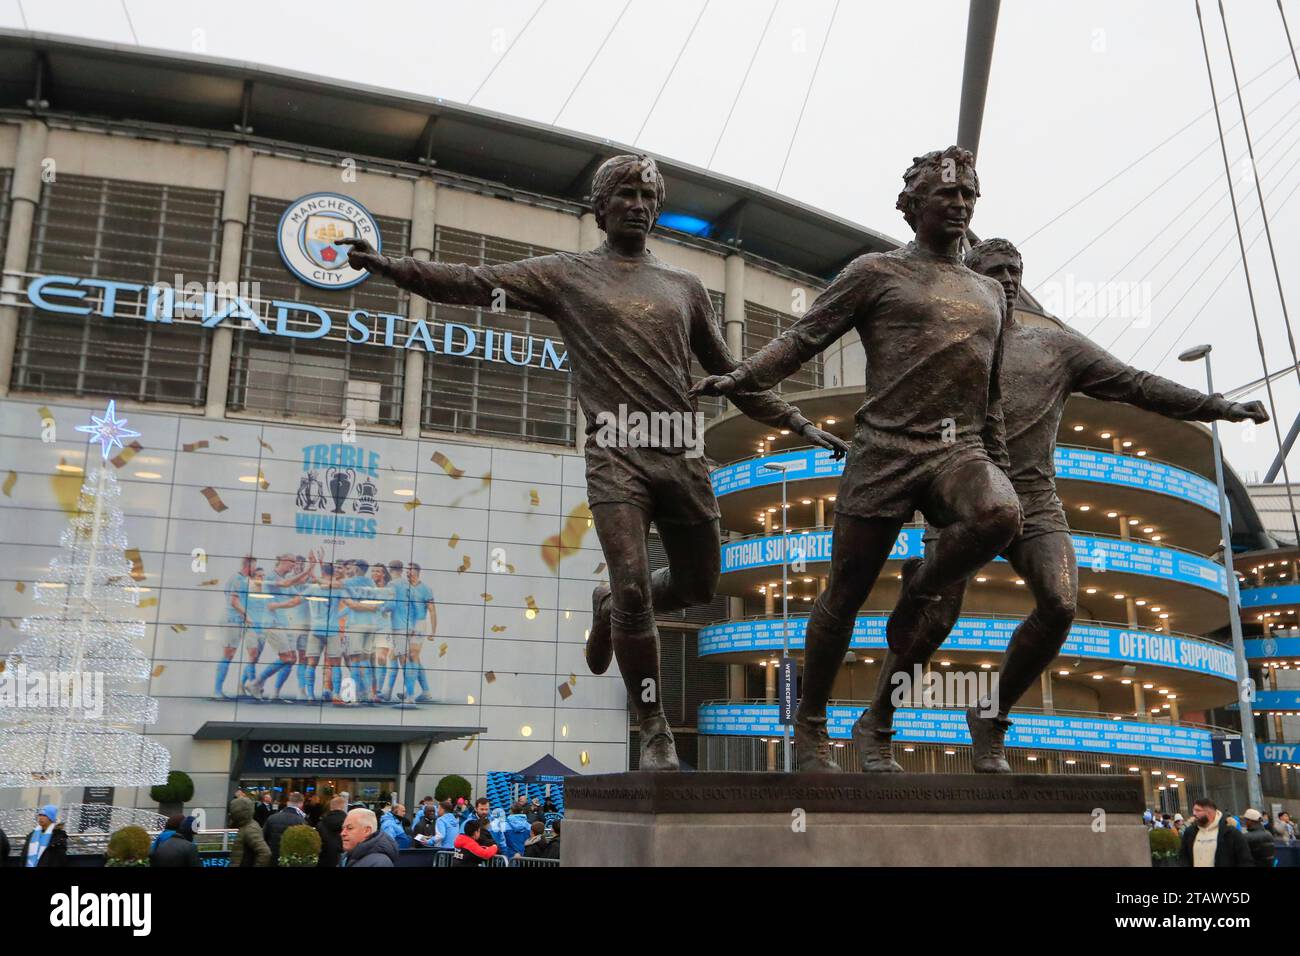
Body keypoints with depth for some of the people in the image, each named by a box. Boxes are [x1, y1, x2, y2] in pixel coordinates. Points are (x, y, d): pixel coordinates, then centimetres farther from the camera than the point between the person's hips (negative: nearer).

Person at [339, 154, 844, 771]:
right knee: (634, 587, -13)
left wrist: (800, 426, 18)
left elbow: (730, 374, 22)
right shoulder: (566, 275, 8)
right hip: (616, 456, -4)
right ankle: (655, 733, 4)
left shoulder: (684, 286, 17)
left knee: (698, 585, 11)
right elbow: (474, 283, -1)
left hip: (683, 455, 4)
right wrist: (390, 266, -15)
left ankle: (608, 606, 41)